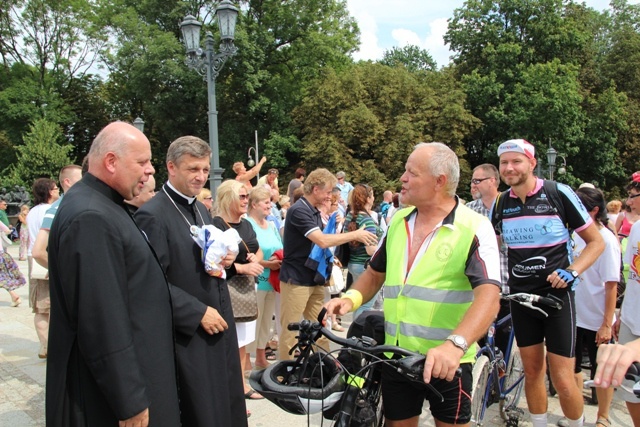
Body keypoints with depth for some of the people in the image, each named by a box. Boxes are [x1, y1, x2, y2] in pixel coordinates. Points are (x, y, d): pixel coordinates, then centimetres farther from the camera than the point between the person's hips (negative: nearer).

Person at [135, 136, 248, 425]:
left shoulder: (201, 210, 11)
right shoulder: (152, 216, -16)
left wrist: (224, 260, -1)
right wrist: (198, 312, -19)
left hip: (219, 326, 8)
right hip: (188, 336, -8)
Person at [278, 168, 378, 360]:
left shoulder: (315, 212, 12)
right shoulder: (298, 211, -18)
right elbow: (322, 240, -27)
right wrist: (355, 234, -19)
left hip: (314, 279, 8)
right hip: (296, 280, -8)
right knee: (291, 332, 1)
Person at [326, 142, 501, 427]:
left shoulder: (474, 228, -13)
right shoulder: (398, 221, 6)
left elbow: (488, 296, -24)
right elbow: (375, 273, 15)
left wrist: (455, 344, -39)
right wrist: (351, 298, -5)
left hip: (446, 362, -5)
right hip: (396, 358, 5)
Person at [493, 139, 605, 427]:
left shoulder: (558, 194, -10)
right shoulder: (500, 203, 1)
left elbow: (596, 242, -4)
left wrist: (572, 271, -18)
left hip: (557, 296, -3)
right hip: (520, 298, 4)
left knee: (563, 380, -2)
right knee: (532, 373, 13)